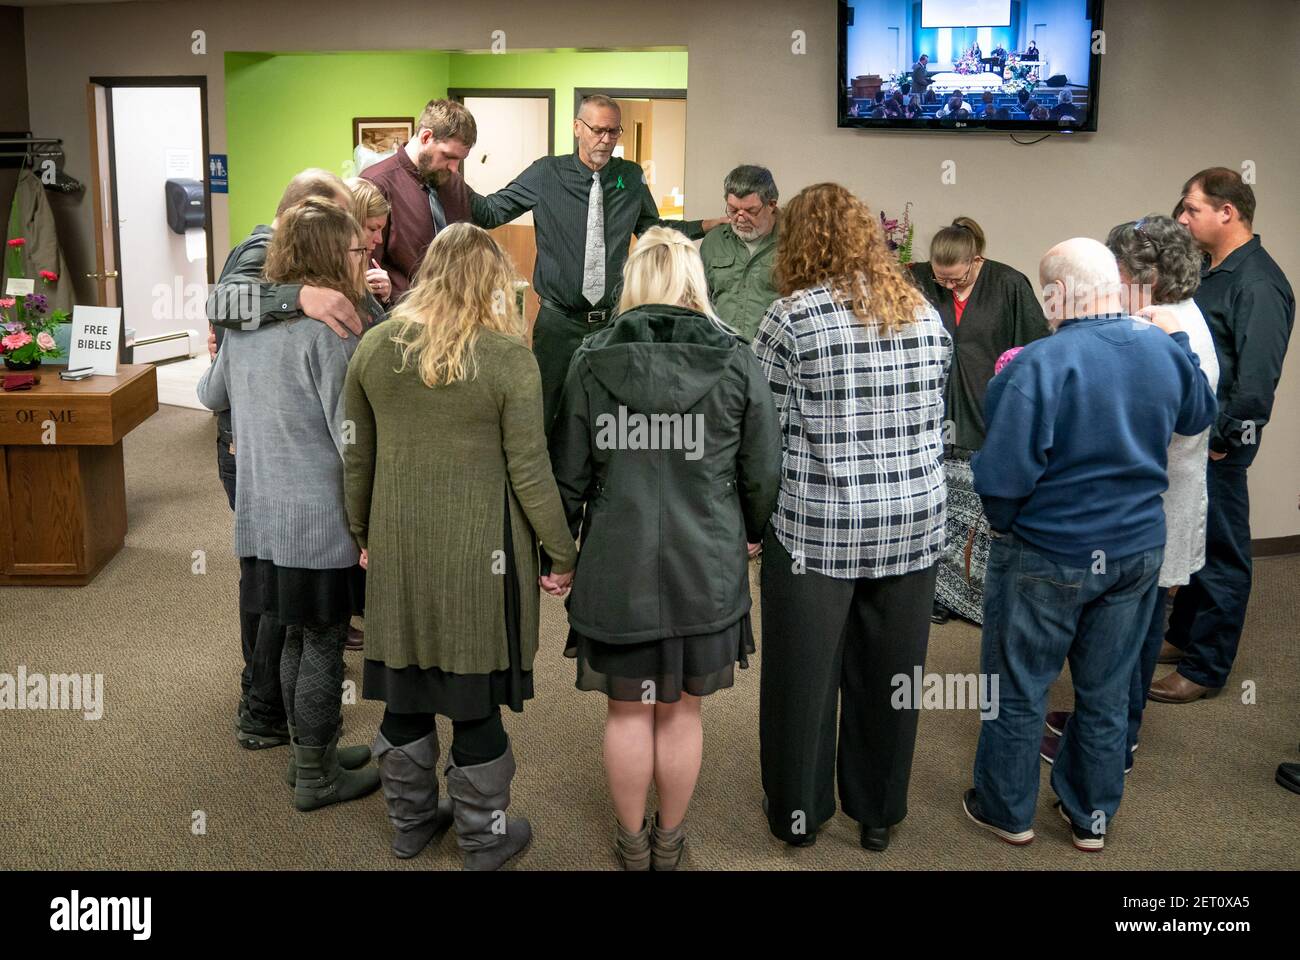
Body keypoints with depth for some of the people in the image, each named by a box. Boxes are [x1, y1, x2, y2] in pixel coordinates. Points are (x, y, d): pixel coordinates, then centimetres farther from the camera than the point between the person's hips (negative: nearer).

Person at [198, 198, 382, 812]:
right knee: (323, 644, 5)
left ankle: (311, 752, 33)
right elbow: (349, 436, -19)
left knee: (297, 637, 19)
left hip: (262, 512, 8)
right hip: (320, 517, -7)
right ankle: (315, 778, 18)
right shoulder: (328, 328, -16)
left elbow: (212, 396, 23)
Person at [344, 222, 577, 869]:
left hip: (398, 547, 4)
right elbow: (529, 472, -11)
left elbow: (357, 456, 8)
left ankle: (410, 821, 36)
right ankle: (483, 839, 26)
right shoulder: (509, 359, -13)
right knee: (474, 699, 10)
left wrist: (362, 531, 21)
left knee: (405, 692, 18)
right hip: (478, 552, -4)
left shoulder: (375, 347, 0)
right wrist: (562, 553, 0)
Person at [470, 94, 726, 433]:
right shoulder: (547, 173, -3)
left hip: (613, 319, 2)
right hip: (559, 322, -2)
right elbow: (491, 212, -1)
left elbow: (652, 228, 19)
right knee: (546, 416, 4)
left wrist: (706, 226, 8)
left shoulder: (631, 177, 6)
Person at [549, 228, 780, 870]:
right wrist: (751, 531, 18)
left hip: (616, 566, 0)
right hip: (706, 568, 0)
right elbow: (763, 473, -1)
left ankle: (633, 843, 32)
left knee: (628, 710, 15)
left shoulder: (592, 360, -5)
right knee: (682, 711, 15)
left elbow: (569, 473, -1)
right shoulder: (736, 362, -5)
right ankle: (669, 844, 33)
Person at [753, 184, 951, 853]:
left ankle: (798, 812, 26)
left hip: (816, 528, -4)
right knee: (888, 673, 15)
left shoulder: (793, 315, -10)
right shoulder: (925, 314, 5)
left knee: (805, 673, 11)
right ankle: (878, 813, 31)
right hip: (914, 524, 4)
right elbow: (937, 422, 12)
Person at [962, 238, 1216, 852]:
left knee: (1018, 688, 14)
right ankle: (1092, 815, 34)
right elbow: (1199, 417, 17)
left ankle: (1008, 811, 30)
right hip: (1139, 550, 6)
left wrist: (999, 522, -5)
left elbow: (1003, 479, -26)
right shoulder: (1166, 351, -5)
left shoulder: (1038, 366, -24)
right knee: (1107, 692, 19)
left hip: (1047, 555, -5)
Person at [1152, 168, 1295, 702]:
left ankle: (1206, 669, 14)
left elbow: (1256, 378, -24)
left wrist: (1223, 439, -16)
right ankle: (1183, 636, 36)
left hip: (1218, 443, -9)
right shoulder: (1206, 270, 10)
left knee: (1220, 553, 3)